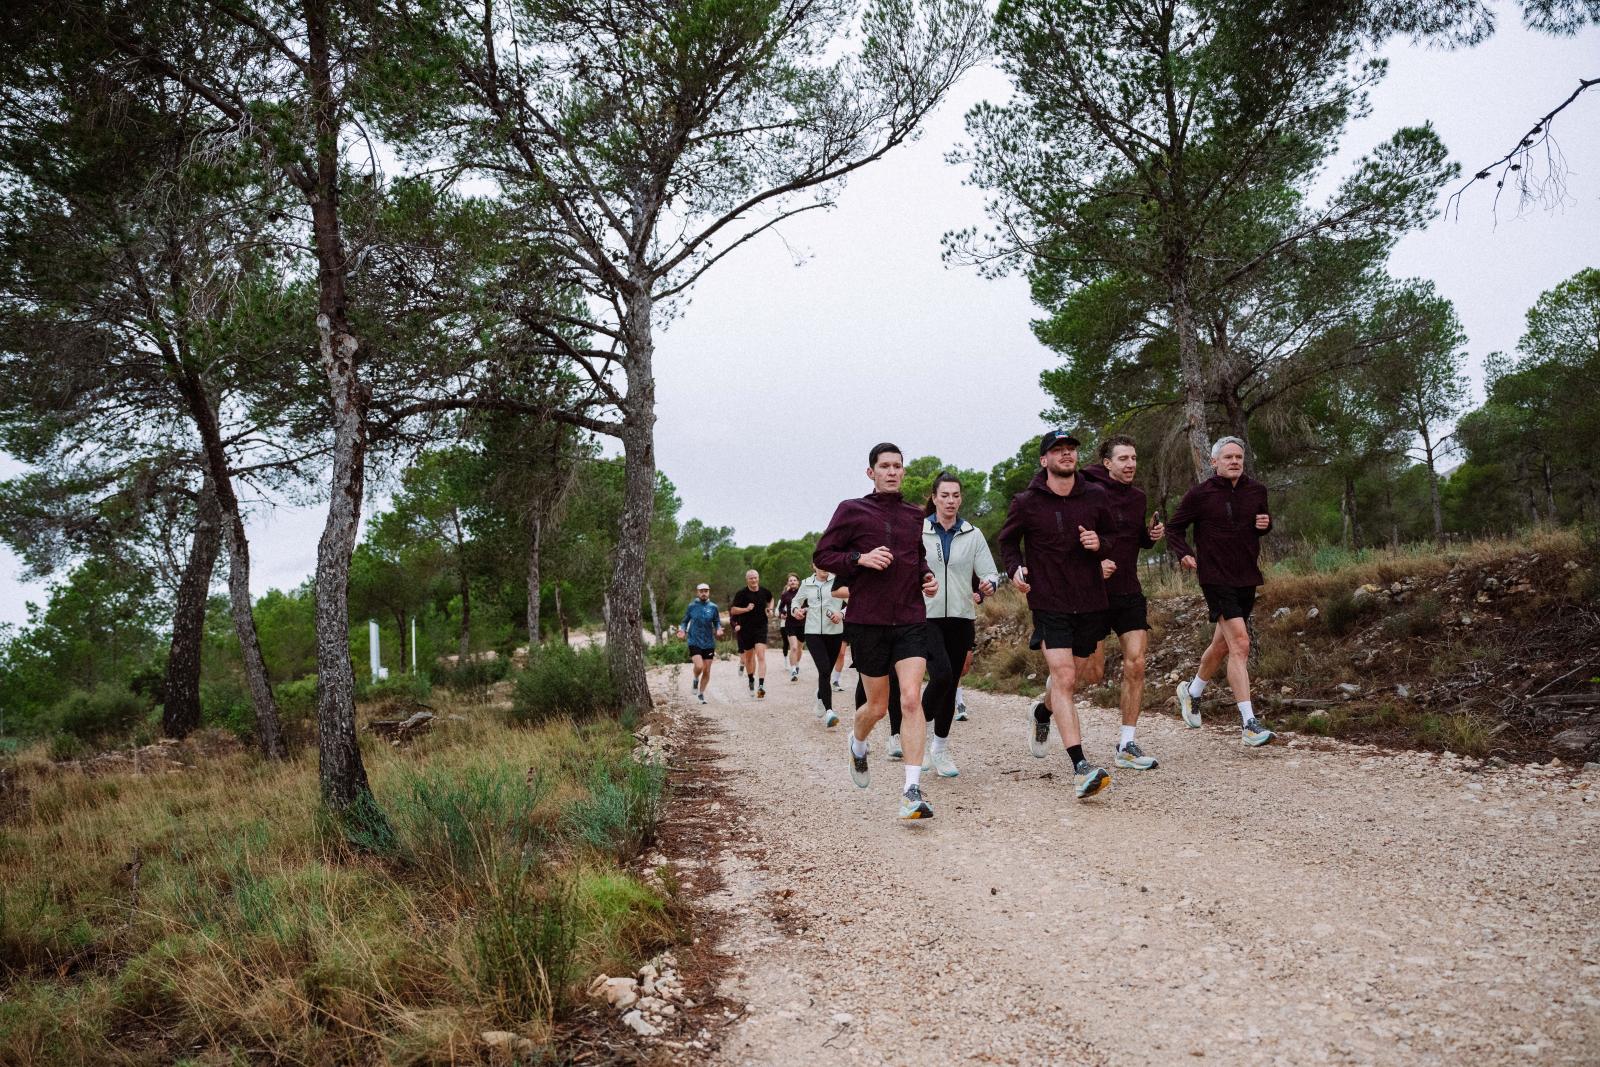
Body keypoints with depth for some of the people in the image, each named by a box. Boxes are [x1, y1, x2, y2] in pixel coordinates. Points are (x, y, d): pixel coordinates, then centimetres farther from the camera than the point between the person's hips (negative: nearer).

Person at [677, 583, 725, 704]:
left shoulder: (713, 607, 2)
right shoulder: (691, 606, 0)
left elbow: (717, 622, 8)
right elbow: (685, 621, 8)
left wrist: (718, 630, -13)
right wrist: (683, 630, -11)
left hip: (709, 643, 2)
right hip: (694, 642, -2)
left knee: (707, 671, 5)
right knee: (699, 666, -21)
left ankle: (701, 694, 23)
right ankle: (695, 680, 12)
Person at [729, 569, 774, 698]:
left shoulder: (765, 591, 2)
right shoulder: (741, 594, -6)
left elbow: (770, 600, 25)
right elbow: (733, 610, -7)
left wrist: (770, 608, 6)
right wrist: (746, 609, -20)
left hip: (761, 628, 0)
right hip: (746, 629, 0)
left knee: (761, 656, -15)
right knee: (749, 657, 14)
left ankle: (761, 686, -22)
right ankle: (751, 681, 38)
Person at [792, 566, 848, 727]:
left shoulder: (837, 581, 1)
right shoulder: (806, 584, 8)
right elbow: (797, 600, 22)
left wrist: (841, 614, -15)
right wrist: (795, 610, 0)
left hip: (834, 632, 1)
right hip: (813, 632, -1)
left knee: (825, 672, 11)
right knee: (824, 670, -18)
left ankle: (820, 705, 33)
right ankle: (828, 711, -24)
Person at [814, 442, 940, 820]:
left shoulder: (914, 515, 13)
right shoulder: (851, 510, 1)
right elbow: (821, 555, 0)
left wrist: (928, 577, 8)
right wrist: (860, 558, -15)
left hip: (911, 620, 2)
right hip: (868, 621, -2)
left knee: (911, 699, -13)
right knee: (877, 707, 7)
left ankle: (912, 791, -11)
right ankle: (857, 743, 43)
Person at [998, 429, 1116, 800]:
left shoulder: (1095, 497, 3)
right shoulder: (1025, 503, -3)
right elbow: (1008, 540, 13)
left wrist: (1099, 544, -8)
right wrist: (1015, 569, -5)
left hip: (1090, 602, 4)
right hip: (1048, 602, -3)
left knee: (1065, 675, 16)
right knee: (1063, 677, -15)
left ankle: (1041, 715, 51)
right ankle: (1080, 768, -20)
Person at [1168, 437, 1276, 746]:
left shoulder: (1257, 491, 6)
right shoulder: (1199, 494, -6)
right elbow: (1174, 528, 3)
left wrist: (1266, 523, -2)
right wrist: (1183, 553, -14)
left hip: (1247, 578, 6)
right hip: (1216, 578, -6)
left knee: (1222, 645, 17)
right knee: (1240, 644, -16)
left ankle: (1191, 691, 43)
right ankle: (1249, 723, -15)